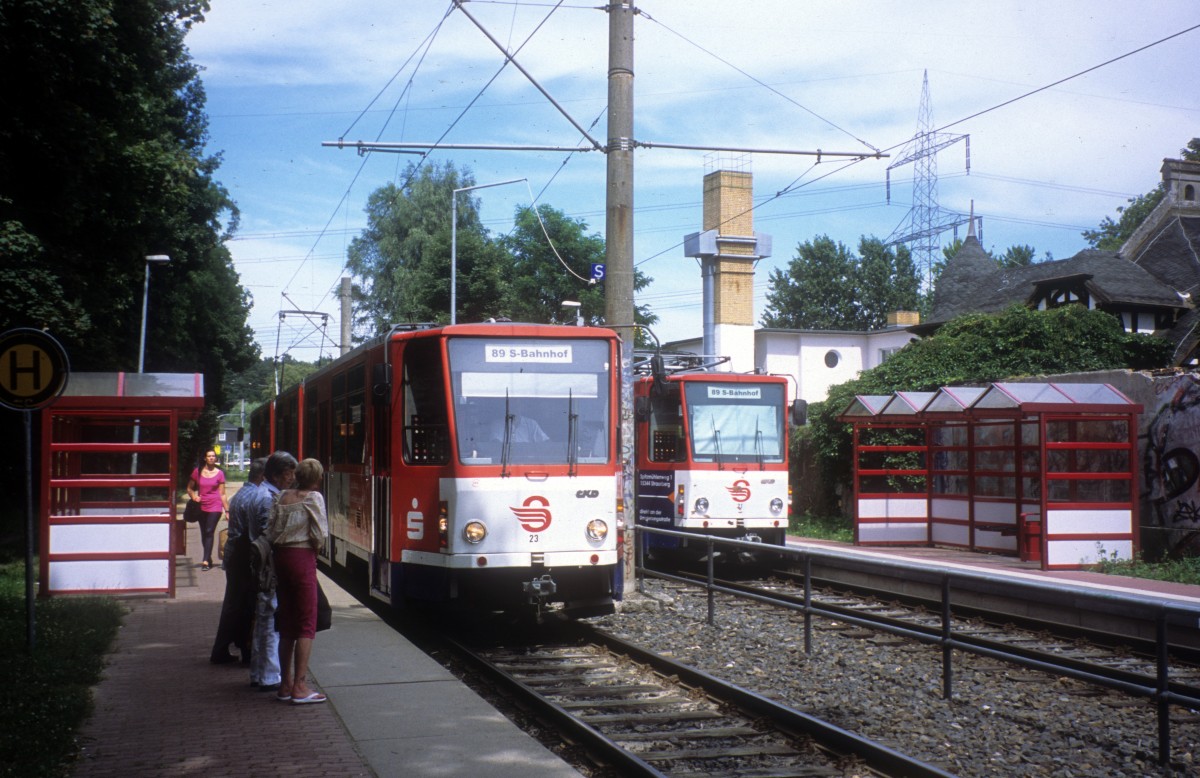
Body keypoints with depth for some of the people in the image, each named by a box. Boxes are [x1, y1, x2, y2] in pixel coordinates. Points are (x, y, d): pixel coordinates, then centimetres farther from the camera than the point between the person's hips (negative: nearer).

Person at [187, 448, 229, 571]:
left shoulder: (219, 473, 2)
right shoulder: (197, 472, 5)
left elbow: (222, 494, 4)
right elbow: (190, 488, 14)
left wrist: (227, 510, 2)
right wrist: (194, 496, -7)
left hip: (215, 507, -3)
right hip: (201, 507, 3)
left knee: (209, 532, -13)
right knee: (204, 534, 8)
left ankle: (206, 560, -17)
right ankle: (208, 558, 22)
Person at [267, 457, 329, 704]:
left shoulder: (283, 497, 10)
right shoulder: (314, 498, -7)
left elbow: (270, 532, 5)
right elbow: (319, 535, -13)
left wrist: (281, 548, 13)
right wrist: (315, 547, 5)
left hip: (281, 557, 7)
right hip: (303, 558, -7)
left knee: (286, 623, 13)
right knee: (306, 625, -2)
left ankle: (285, 684, 17)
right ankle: (300, 687, -6)